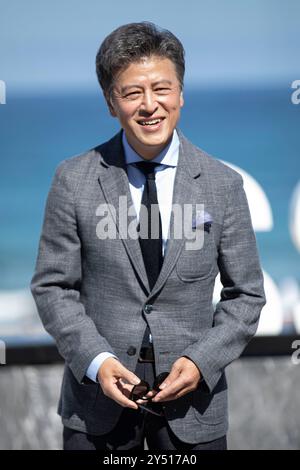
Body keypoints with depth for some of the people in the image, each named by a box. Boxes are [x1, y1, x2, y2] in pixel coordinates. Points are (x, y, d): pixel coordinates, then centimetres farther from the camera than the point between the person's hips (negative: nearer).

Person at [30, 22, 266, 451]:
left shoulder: (224, 185, -1)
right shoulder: (74, 180, -3)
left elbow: (246, 295, 3)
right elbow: (53, 286, -1)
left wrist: (201, 362, -11)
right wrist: (96, 361, -14)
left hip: (192, 399, 1)